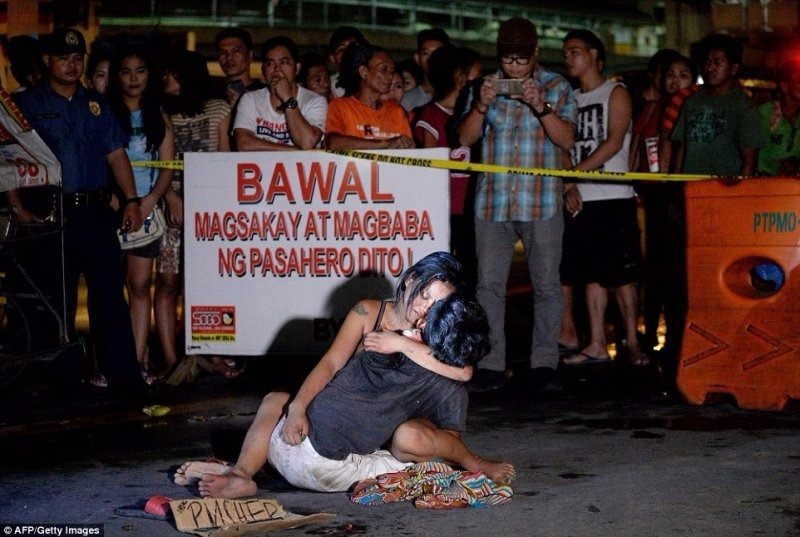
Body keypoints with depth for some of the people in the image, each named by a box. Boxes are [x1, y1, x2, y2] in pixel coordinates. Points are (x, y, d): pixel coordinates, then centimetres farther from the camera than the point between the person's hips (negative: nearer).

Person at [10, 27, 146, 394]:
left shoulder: (96, 104, 15)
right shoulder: (27, 104, 4)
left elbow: (116, 155, 13)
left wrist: (132, 200, 3)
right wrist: (17, 207, -10)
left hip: (96, 212, 2)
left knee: (110, 293, -3)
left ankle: (125, 375, -3)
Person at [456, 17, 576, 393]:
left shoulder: (557, 87, 4)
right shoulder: (486, 85, 10)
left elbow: (566, 139, -5)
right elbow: (465, 138, 5)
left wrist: (540, 106, -19)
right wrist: (482, 104, -12)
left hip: (541, 202, -2)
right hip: (493, 201, 2)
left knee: (547, 285, 1)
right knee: (489, 284, 1)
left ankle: (544, 364, 9)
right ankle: (491, 365, 6)